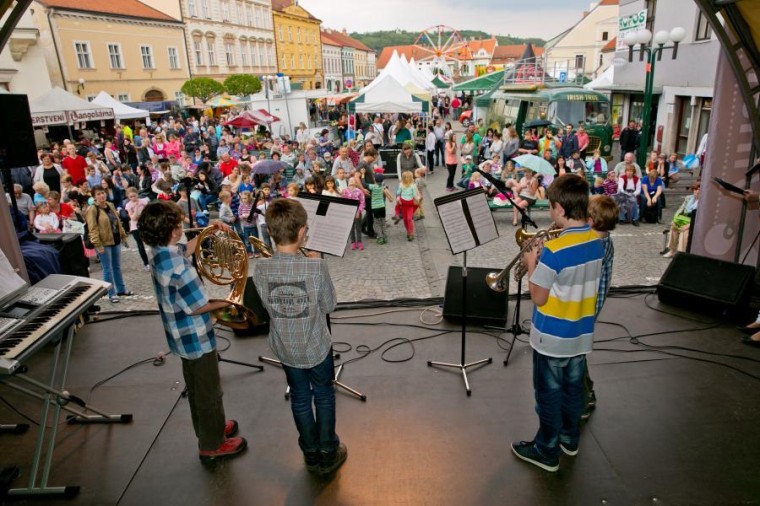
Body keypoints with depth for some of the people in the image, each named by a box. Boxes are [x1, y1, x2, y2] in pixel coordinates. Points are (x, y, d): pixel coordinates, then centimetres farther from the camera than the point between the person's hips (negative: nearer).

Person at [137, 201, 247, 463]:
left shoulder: (159, 254, -3)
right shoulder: (178, 266, -32)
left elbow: (186, 249, 18)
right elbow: (198, 306, -28)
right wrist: (227, 302, -13)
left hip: (181, 334, 9)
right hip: (196, 337, -9)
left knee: (196, 387, 25)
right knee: (209, 391, 9)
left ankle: (207, 428, 44)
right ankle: (212, 445, 26)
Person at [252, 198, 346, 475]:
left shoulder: (260, 269, -16)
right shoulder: (316, 267, -25)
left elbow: (268, 305, 0)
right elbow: (329, 305, -10)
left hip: (285, 348, 3)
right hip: (316, 346, -3)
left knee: (299, 398, 21)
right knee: (324, 396, 20)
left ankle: (311, 454, 38)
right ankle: (328, 453, 34)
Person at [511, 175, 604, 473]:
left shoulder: (554, 249, -28)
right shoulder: (596, 241, -3)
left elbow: (538, 298, -19)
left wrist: (531, 264, -8)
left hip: (552, 337, -7)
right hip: (581, 334, 7)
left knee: (549, 394, 9)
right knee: (573, 387, 23)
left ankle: (547, 451, 25)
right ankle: (570, 438, 42)